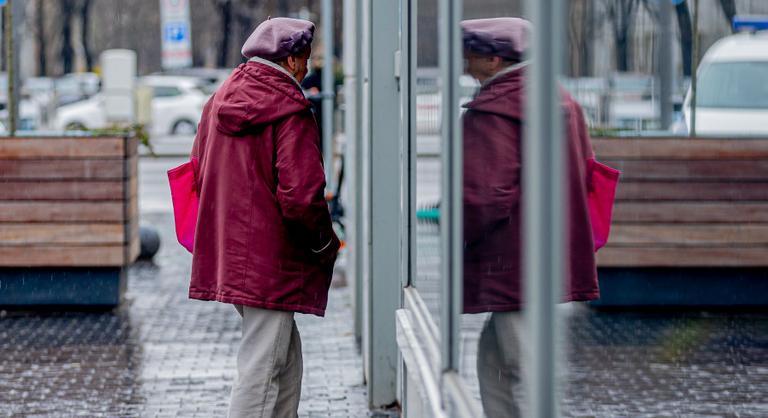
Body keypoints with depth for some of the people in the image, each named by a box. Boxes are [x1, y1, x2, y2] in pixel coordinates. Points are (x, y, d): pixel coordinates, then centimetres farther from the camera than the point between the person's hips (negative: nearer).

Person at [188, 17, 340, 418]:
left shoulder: (219, 100, 10)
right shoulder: (290, 112, -15)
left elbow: (199, 171, 19)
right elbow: (300, 196, -20)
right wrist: (326, 242, -4)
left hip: (227, 250, 9)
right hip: (272, 261, -9)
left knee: (288, 358, 20)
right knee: (260, 369, -5)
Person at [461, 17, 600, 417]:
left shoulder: (491, 113, -15)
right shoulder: (562, 102, 14)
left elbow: (484, 195, -21)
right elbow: (584, 174, 21)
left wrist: (460, 234, -4)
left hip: (512, 262, -9)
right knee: (493, 357, 19)